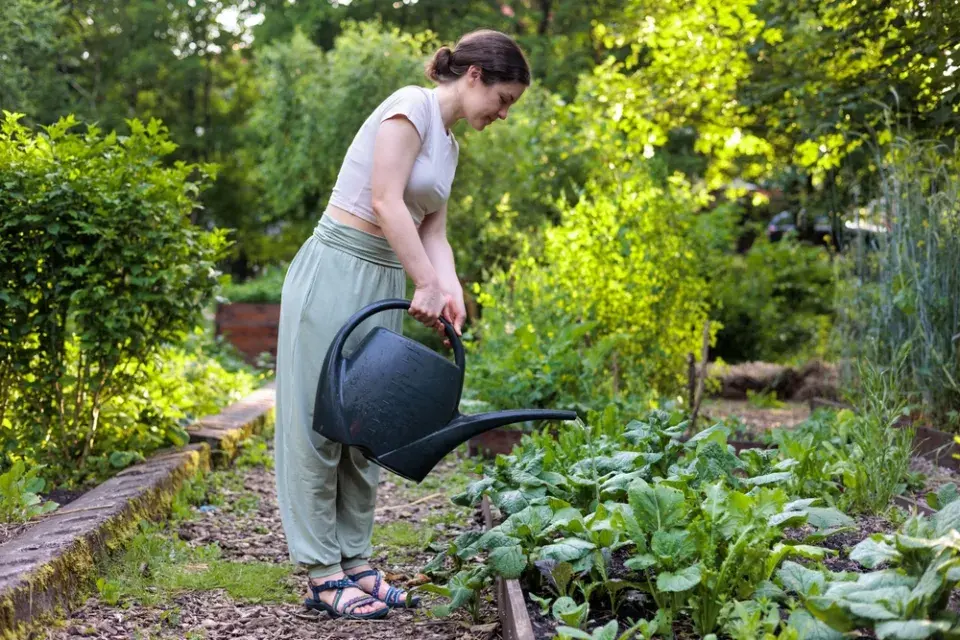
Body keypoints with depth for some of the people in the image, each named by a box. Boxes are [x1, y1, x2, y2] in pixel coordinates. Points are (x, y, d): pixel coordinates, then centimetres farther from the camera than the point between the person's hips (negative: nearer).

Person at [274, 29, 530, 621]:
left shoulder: (448, 145, 17)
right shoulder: (411, 106, -10)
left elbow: (433, 231, 12)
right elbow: (385, 202, -19)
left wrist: (449, 288, -7)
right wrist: (428, 283, -20)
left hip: (383, 283, 9)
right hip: (336, 269, -9)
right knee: (319, 419, -3)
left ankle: (354, 561, 18)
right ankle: (322, 572, 2)